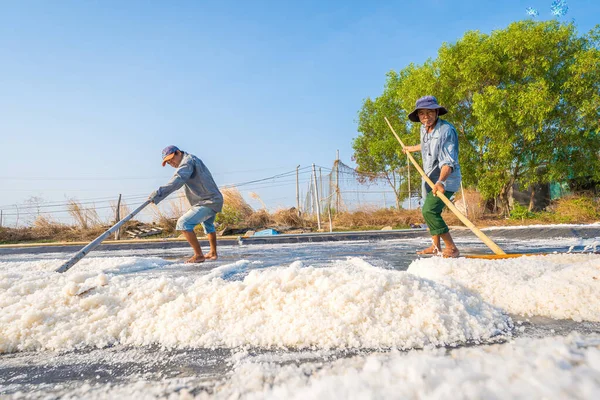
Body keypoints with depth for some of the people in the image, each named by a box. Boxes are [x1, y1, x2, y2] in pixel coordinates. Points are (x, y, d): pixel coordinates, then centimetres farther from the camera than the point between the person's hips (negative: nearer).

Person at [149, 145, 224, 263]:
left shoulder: (188, 161, -16)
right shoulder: (192, 160, 18)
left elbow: (177, 181, -33)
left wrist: (158, 193, -41)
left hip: (208, 202, -11)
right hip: (215, 199, 11)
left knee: (183, 223, -16)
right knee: (208, 225, 31)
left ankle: (198, 255, -10)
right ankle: (213, 253, 46)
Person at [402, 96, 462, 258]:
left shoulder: (447, 130, -22)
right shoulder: (424, 129, 3)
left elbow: (448, 160, -32)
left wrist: (441, 181, -47)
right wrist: (412, 148, 43)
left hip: (446, 179, -9)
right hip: (430, 178, 9)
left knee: (429, 210, -25)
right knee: (430, 212, 18)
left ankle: (452, 248, -17)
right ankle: (436, 247, 35)